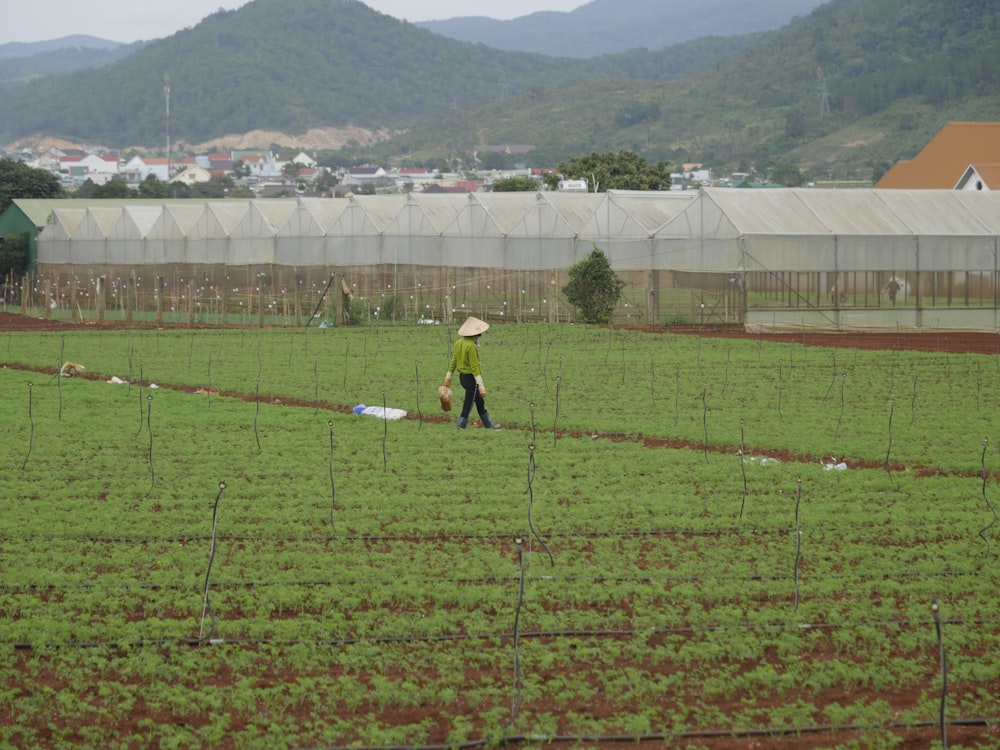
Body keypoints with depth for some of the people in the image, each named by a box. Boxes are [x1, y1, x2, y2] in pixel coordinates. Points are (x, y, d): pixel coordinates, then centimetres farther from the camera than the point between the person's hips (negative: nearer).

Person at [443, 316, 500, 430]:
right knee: (468, 405, 0)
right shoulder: (472, 346, -22)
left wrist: (448, 377, 19)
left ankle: (489, 424, 33)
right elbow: (474, 367, -23)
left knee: (480, 402, 21)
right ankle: (460, 427, 3)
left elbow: (453, 361, 11)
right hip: (471, 378, -9)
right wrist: (481, 386, -21)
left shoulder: (459, 343, 4)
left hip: (462, 376, 9)